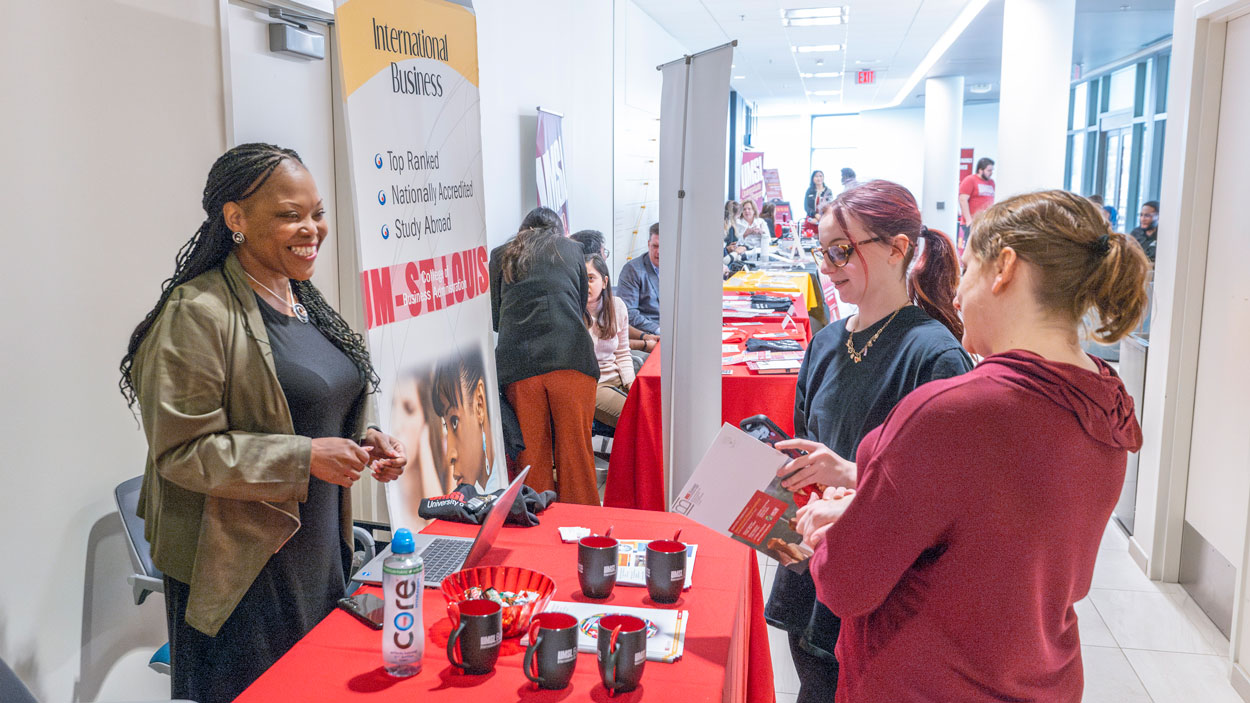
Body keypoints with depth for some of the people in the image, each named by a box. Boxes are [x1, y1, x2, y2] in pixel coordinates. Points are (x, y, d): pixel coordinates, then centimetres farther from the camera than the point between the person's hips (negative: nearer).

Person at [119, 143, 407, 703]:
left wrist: (364, 438, 1)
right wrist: (305, 457, -24)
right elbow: (180, 450, -20)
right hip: (242, 568, -8)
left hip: (320, 549, 8)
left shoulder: (302, 299, 9)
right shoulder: (197, 313, -18)